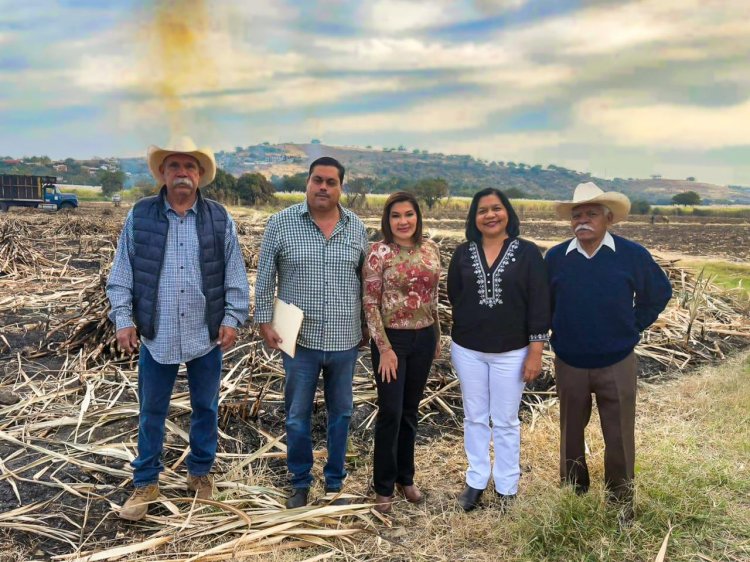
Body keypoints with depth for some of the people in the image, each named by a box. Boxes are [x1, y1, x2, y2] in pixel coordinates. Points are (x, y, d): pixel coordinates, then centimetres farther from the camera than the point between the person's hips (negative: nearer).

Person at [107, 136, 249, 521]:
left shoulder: (219, 219, 0)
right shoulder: (139, 216, 0)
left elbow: (235, 277, 1)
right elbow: (121, 275, 2)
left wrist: (232, 318, -6)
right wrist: (123, 319, -6)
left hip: (206, 335, 1)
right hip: (157, 335, 0)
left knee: (206, 409, 14)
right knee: (151, 413, 11)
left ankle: (200, 472, 34)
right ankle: (146, 482, 28)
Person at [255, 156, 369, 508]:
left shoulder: (356, 227, 3)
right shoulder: (281, 223, -4)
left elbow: (366, 278, 10)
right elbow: (265, 277, -1)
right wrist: (264, 321, -6)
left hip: (345, 340, 2)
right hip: (300, 339, -2)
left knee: (341, 414, 14)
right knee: (297, 417, 9)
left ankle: (335, 483, 32)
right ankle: (300, 483, 29)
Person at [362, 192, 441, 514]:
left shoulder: (431, 248, 3)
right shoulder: (379, 252, -11)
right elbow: (370, 303, -12)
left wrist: (437, 336, 14)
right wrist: (385, 348, -14)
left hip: (424, 338, 5)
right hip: (392, 339, -4)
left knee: (410, 411, 15)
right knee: (390, 412, 0)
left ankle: (405, 477, 32)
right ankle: (383, 487, 17)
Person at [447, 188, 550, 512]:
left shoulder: (527, 253, -7)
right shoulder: (463, 253, 1)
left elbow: (539, 304, -8)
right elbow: (454, 297, 8)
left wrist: (535, 352, -10)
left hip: (511, 352, -2)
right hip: (467, 350, 3)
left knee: (505, 421, 9)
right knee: (474, 418, 13)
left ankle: (506, 488, 24)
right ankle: (476, 481, 28)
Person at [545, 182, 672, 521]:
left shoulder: (632, 255, -8)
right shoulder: (555, 258, -4)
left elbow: (659, 293, 5)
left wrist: (633, 327, 1)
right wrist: (557, 331, 7)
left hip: (617, 363, -1)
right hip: (569, 364, 2)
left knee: (619, 436, 6)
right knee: (571, 433, 15)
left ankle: (621, 501, 25)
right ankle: (572, 495, 34)